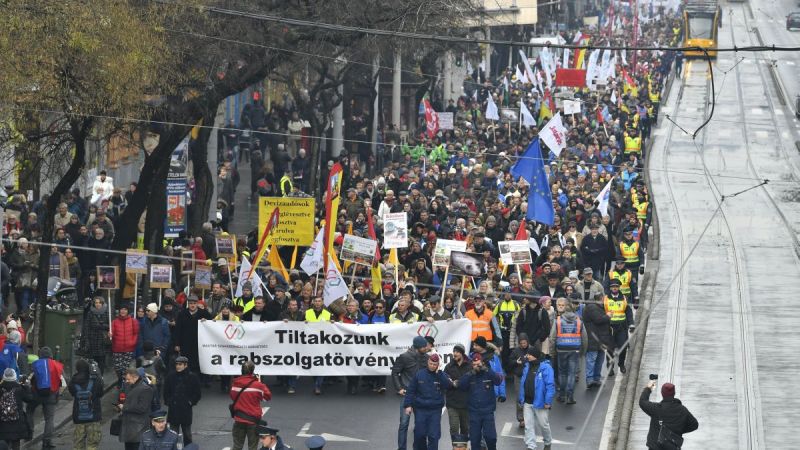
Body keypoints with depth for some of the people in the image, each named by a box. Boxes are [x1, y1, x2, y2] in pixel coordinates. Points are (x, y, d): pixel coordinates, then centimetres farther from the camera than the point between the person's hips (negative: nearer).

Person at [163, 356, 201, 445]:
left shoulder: (192, 377, -3)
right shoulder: (171, 377, 3)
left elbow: (197, 394, 3)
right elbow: (166, 391, 13)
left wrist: (191, 402, -5)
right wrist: (168, 401, 3)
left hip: (186, 410, -2)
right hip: (173, 410, 2)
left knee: (187, 434, 8)